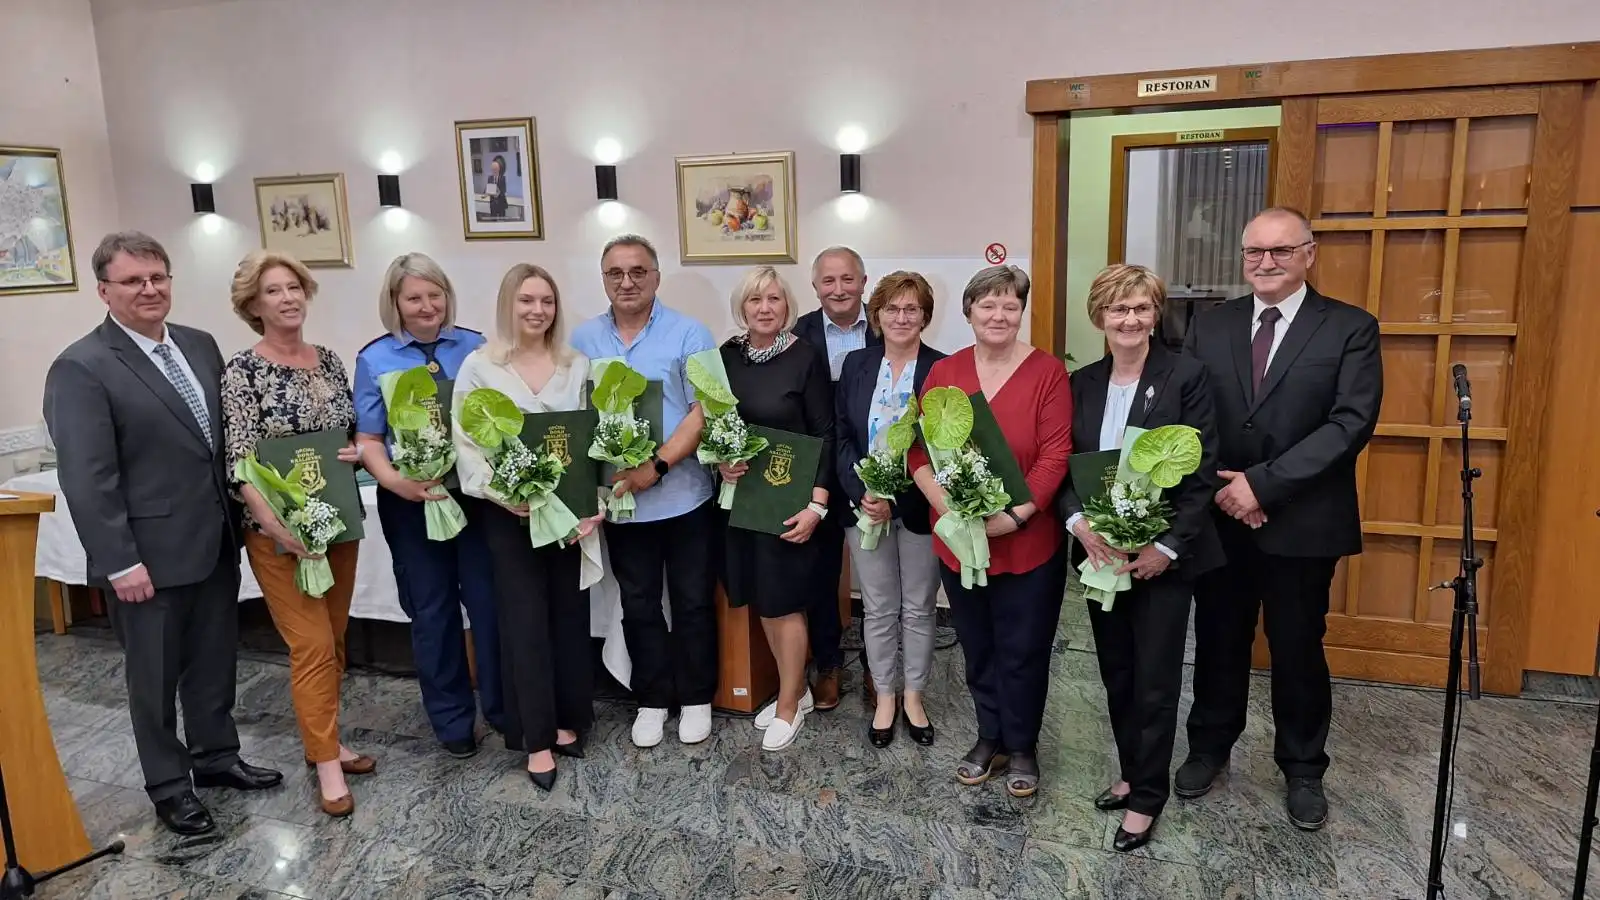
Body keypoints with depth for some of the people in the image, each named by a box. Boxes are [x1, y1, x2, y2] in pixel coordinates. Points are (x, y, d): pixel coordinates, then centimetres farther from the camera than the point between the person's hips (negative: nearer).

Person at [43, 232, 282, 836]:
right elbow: (86, 479, -16)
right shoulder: (81, 368, -13)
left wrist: (239, 515, 9)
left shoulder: (201, 346, 7)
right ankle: (168, 787, 27)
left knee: (216, 661, 19)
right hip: (152, 554, -6)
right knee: (155, 676, 11)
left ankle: (215, 756, 37)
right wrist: (120, 563, -17)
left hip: (215, 542, 6)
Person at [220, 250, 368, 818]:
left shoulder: (330, 362, 6)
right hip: (279, 531, -6)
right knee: (312, 647, -2)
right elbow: (240, 463, -16)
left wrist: (357, 451, -9)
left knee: (334, 640, 14)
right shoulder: (243, 370, -10)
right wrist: (280, 526, -27)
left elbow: (357, 435, 14)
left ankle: (322, 739, 30)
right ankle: (327, 763, 11)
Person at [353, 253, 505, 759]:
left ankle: (504, 710, 21)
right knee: (432, 611, 11)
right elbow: (369, 438, -1)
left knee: (490, 602, 3)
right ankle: (452, 719, 26)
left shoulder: (476, 348, 3)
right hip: (411, 502, 0)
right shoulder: (374, 360, 0)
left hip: (478, 493, 0)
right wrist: (394, 481, -20)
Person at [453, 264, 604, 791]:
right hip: (509, 513, -2)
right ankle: (537, 739, 10)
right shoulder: (480, 366, -1)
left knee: (570, 616, 9)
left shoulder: (577, 365, 7)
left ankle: (568, 721, 25)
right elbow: (466, 444, -5)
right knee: (525, 621, 1)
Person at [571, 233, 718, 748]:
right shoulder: (583, 340, 6)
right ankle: (652, 700, 29)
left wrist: (657, 466, -19)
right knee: (639, 605, 14)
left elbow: (704, 411, -11)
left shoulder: (689, 335, -5)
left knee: (692, 602, 10)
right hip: (618, 498, 3)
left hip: (682, 496, -3)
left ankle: (696, 699, 26)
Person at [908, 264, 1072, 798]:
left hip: (1027, 544, -3)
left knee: (1022, 653, 10)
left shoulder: (1047, 372, -7)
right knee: (978, 649, 17)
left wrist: (1015, 515, -21)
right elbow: (919, 449, 1)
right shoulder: (943, 372, 4)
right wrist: (944, 504, -14)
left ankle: (1022, 747, 32)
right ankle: (990, 738, 38)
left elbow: (1055, 456, -13)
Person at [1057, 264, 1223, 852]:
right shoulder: (1081, 384, 5)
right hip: (1100, 554, 4)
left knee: (1155, 682, 4)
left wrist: (1168, 546, -16)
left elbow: (1202, 472, -10)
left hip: (1162, 555, -4)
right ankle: (1130, 773, 34)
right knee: (1116, 676, 16)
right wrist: (1078, 522, -13)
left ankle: (1147, 797, 20)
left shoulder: (1185, 377, -8)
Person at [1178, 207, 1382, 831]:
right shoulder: (1209, 325, 5)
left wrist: (1263, 482, -19)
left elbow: (1352, 423, -14)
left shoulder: (1350, 329, -4)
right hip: (1219, 517, 2)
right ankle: (1209, 747, 34)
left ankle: (1302, 769, 31)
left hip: (1301, 521, -2)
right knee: (1219, 642, 15)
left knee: (1298, 650, 11)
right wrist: (1218, 488, -12)